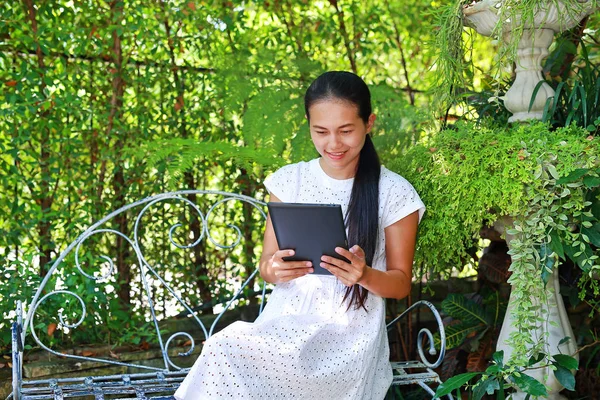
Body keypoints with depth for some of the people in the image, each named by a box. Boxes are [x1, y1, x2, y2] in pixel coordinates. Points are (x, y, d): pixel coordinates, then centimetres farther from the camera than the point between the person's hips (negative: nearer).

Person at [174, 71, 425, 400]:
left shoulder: (395, 194, -4)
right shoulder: (288, 180, 5)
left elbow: (401, 283, 2)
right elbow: (266, 266, 8)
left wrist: (365, 275, -21)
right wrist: (274, 270, -17)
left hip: (350, 333, -3)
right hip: (287, 319, 3)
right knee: (221, 351, -32)